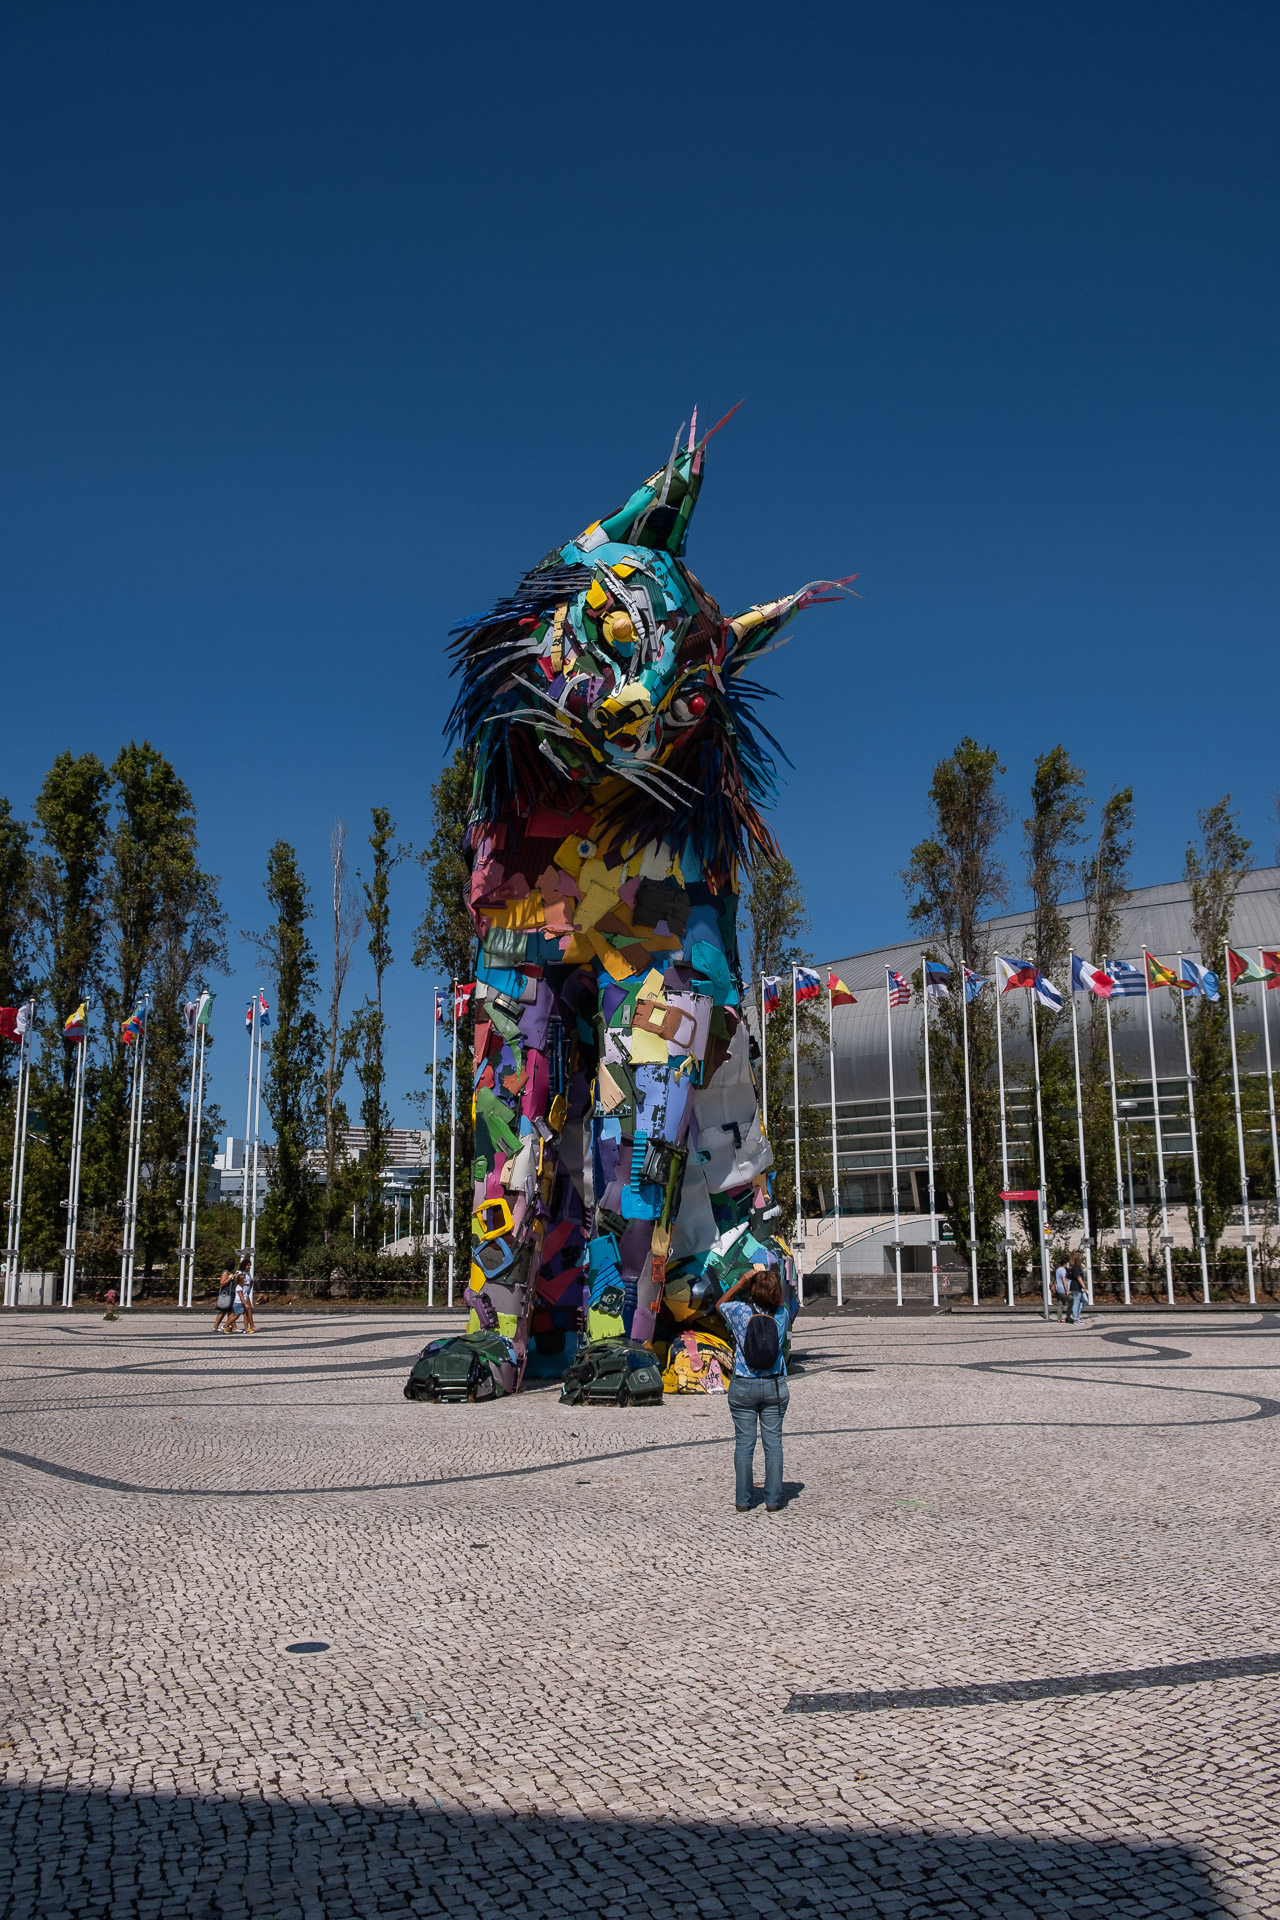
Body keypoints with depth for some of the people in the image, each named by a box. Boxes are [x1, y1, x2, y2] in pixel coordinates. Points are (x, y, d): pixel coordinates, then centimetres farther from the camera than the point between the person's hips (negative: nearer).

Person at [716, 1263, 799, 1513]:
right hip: (775, 1386, 1)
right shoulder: (783, 1315, -6)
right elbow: (794, 1304, 20)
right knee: (773, 1442, 7)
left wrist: (742, 1281, 2)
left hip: (743, 1387, -1)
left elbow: (721, 1303, 11)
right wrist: (776, 1279, 10)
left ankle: (743, 1501, 9)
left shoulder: (740, 1312, -11)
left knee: (744, 1443, 6)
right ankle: (773, 1500, 9)